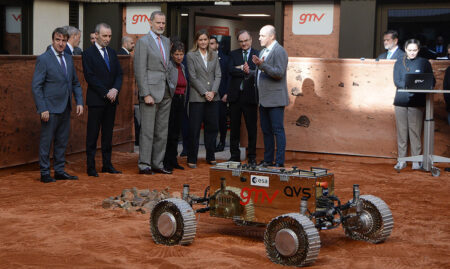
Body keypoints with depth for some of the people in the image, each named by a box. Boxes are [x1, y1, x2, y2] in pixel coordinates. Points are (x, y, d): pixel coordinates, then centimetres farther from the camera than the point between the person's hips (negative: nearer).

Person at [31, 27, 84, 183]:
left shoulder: (68, 59, 12)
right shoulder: (43, 59, -8)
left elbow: (75, 83, 19)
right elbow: (36, 86, -11)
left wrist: (79, 102, 6)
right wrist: (42, 109, -17)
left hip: (65, 108, 7)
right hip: (50, 109, -6)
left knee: (62, 141, 11)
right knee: (46, 142, 0)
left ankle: (59, 171, 20)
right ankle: (45, 173, 8)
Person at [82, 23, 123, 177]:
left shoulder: (112, 53, 14)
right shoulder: (88, 54, -5)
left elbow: (119, 74, 11)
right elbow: (90, 77, -12)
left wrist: (115, 89, -7)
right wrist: (106, 93, -15)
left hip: (111, 100, 6)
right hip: (96, 100, -6)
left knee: (108, 133, 10)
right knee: (93, 134, -1)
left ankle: (107, 165, 16)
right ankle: (91, 167, 3)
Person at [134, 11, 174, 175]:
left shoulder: (166, 41, 16)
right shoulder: (143, 42, -7)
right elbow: (140, 71, -11)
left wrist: (170, 85, 13)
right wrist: (146, 94, -17)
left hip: (166, 93, 7)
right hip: (151, 91, -7)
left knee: (162, 131, 10)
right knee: (147, 131, -4)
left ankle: (158, 164, 17)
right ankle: (144, 165, 3)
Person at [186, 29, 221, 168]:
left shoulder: (214, 56, 13)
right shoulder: (191, 55, 1)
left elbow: (218, 75, 8)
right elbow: (193, 77, -5)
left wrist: (213, 91, -7)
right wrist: (204, 93, -11)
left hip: (213, 97, 4)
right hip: (197, 97, -4)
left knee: (212, 127, 6)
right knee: (194, 129, -3)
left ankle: (210, 157, 17)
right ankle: (192, 159, 4)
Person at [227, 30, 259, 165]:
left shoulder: (258, 54, 3)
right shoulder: (233, 54, 11)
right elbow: (230, 70, -5)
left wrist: (240, 68, -20)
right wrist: (245, 71, -14)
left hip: (250, 96, -2)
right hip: (235, 96, 2)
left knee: (251, 128, 2)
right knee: (234, 127, 8)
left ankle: (252, 157, 11)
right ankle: (235, 156, 18)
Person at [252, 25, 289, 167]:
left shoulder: (279, 51, -10)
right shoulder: (263, 52, 19)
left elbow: (279, 73, -20)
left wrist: (262, 65, -25)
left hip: (275, 100, -9)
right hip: (264, 100, 9)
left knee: (278, 130, -7)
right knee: (266, 131, 12)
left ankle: (280, 162, -5)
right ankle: (268, 160, 19)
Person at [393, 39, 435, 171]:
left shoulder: (424, 63, 7)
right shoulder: (399, 63, 11)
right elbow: (397, 82, 1)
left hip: (417, 101, -2)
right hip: (401, 100, 2)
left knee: (415, 131, -4)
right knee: (401, 131, 3)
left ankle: (416, 160, 2)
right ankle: (401, 160, 9)